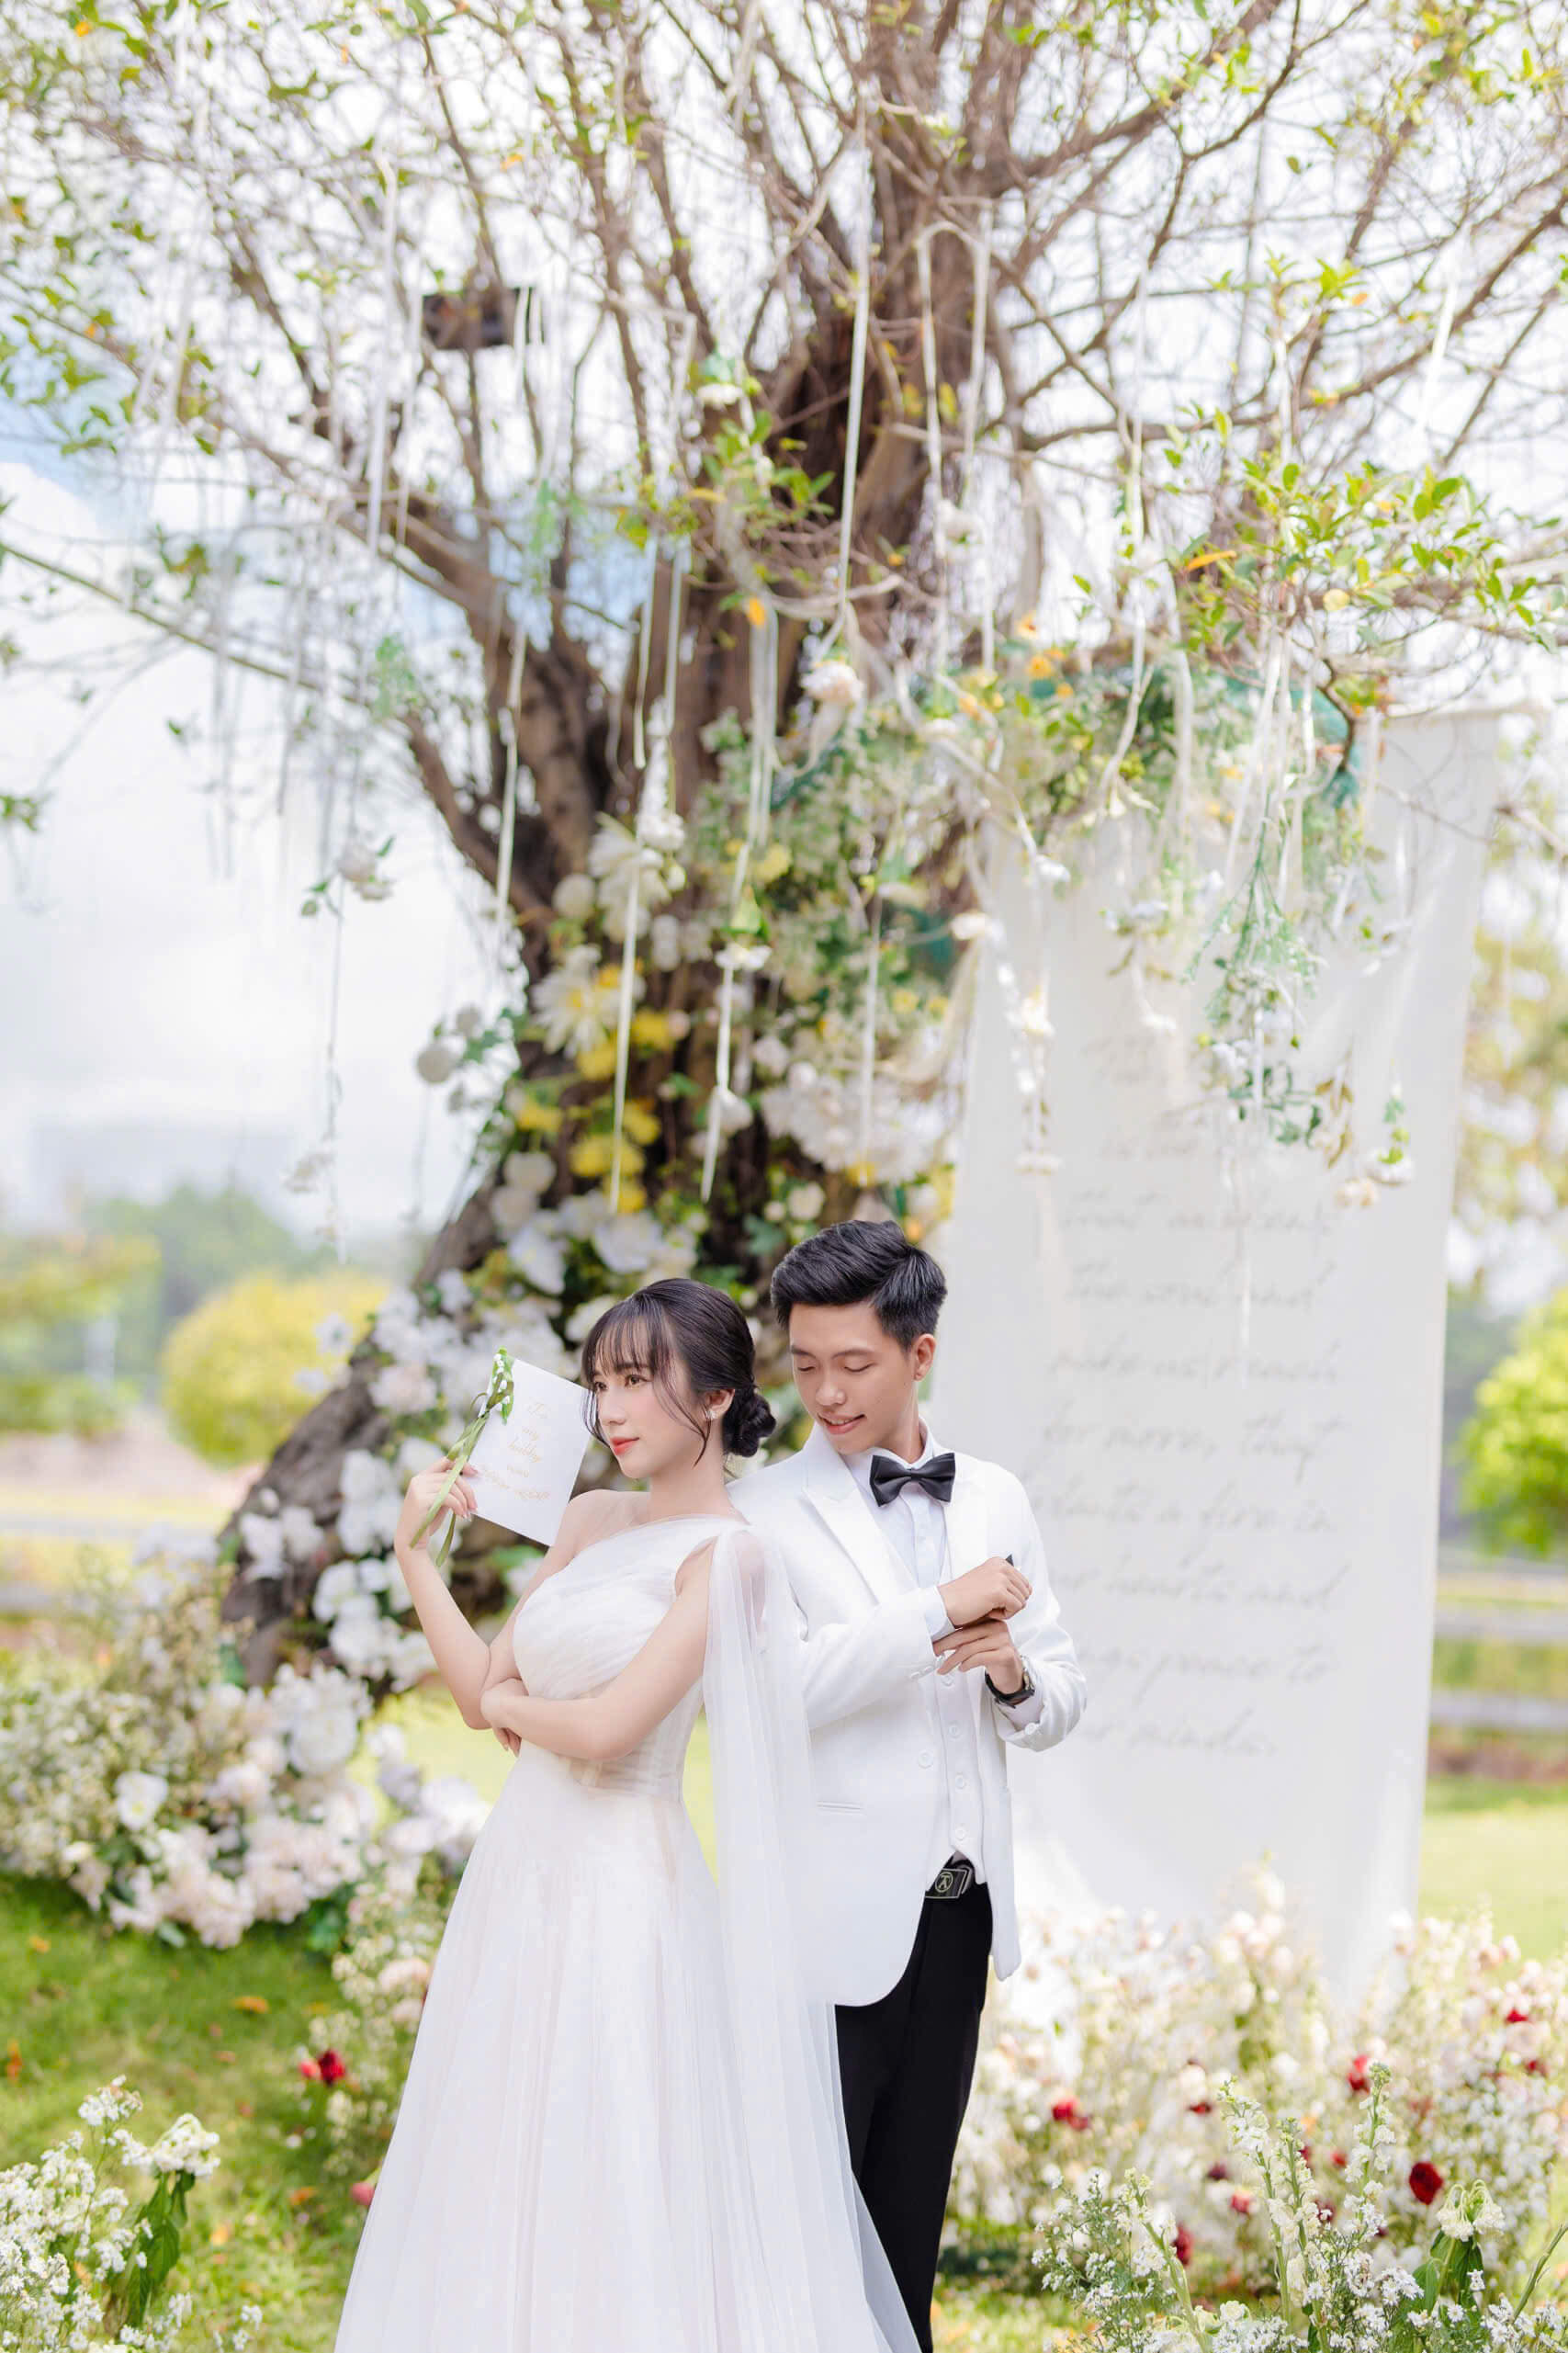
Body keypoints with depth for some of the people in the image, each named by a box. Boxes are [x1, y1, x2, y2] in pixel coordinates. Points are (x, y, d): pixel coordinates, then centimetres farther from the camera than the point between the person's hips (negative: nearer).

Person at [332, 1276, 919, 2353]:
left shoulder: (729, 1555, -11)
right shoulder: (592, 1521, 11)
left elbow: (606, 1730, -18)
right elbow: (486, 1693, 9)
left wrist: (515, 1705, 1)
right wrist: (416, 1556, 1)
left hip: (625, 1890, -8)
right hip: (524, 1870, 8)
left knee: (624, 2199, -3)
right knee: (511, 2182, 12)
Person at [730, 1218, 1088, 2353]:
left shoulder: (998, 1500, 10)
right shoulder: (765, 1511, -6)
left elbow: (1063, 1699, 12)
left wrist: (1016, 1671, -11)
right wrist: (940, 1613, -21)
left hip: (958, 1911, 5)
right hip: (834, 1919, -5)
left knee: (911, 2212, 15)